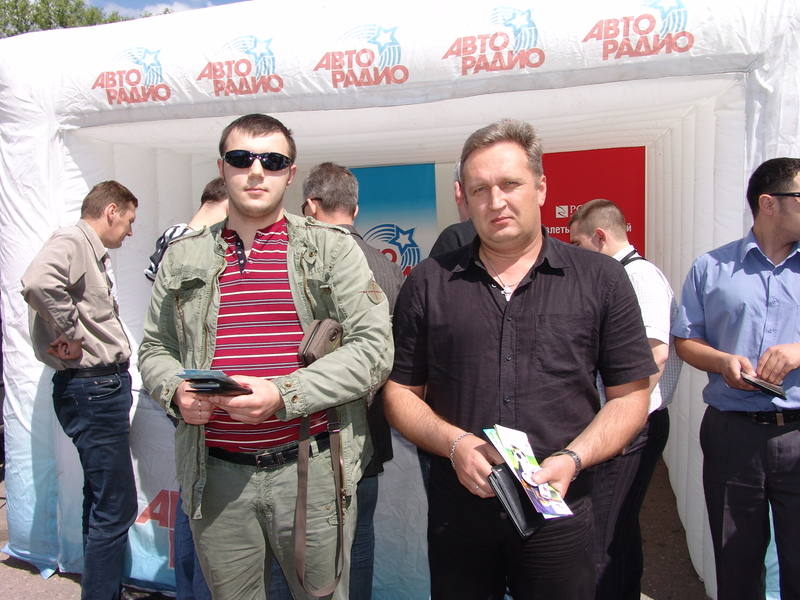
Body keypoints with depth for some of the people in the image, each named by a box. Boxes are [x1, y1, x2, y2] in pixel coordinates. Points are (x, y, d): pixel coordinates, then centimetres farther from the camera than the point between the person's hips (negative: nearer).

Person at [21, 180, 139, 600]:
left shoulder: (94, 253, 19)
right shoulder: (72, 241, -11)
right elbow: (38, 283, -32)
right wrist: (71, 336, -22)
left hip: (104, 386, 11)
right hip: (92, 388, -11)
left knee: (102, 499, 20)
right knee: (116, 506, -5)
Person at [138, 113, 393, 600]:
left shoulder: (332, 248, -1)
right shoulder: (184, 257, 9)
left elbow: (375, 347, -9)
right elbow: (155, 348, 16)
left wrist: (282, 394, -18)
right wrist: (176, 391, -7)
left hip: (312, 469, -2)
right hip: (216, 475, 3)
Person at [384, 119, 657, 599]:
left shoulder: (602, 280, 0)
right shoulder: (428, 283, 1)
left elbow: (630, 396, 1)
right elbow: (400, 392, 4)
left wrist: (572, 460, -14)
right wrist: (455, 444, -13)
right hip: (457, 510, 1)